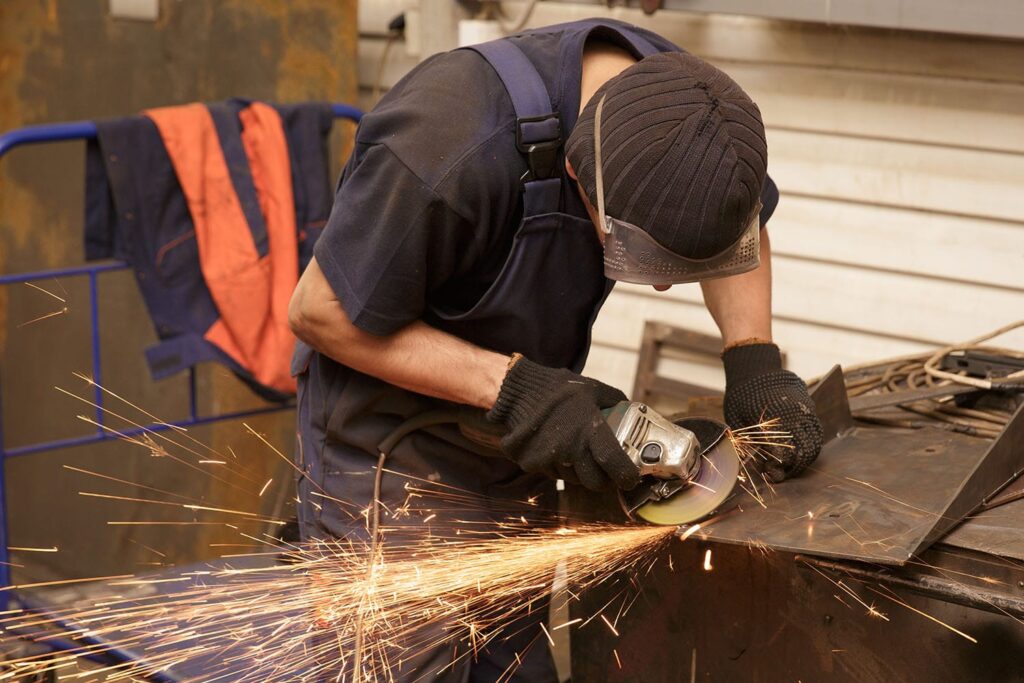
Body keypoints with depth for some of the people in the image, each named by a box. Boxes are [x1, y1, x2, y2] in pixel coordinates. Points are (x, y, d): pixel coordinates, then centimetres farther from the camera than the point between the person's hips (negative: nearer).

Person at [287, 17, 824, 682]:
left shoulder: (674, 97, -15)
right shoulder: (449, 150, -36)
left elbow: (744, 228, 7)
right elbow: (322, 313, -22)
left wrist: (754, 358, -11)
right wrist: (510, 385, -28)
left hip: (520, 451, 6)